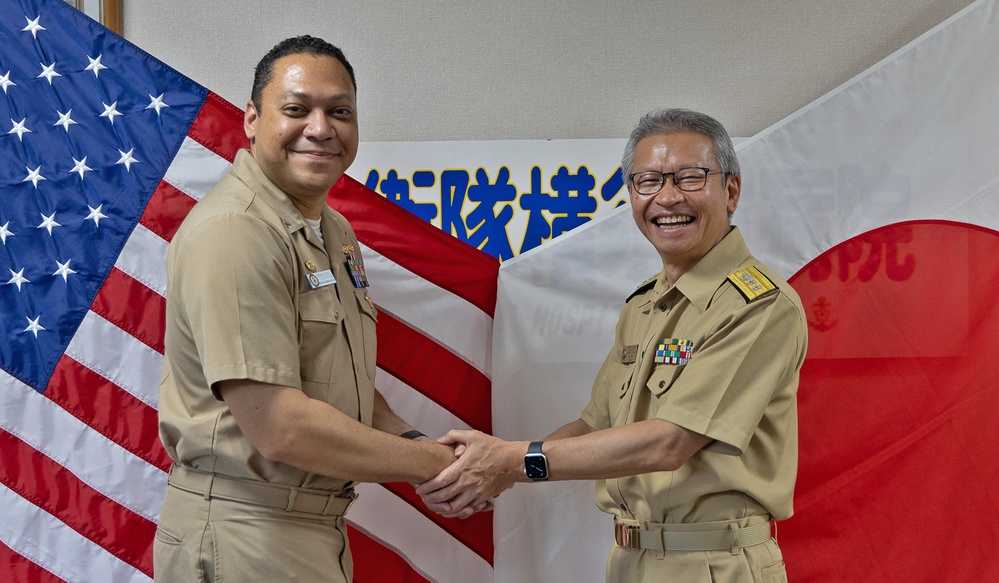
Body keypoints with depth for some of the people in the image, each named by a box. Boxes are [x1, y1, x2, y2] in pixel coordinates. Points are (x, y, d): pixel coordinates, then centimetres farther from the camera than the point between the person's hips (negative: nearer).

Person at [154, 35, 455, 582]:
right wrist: (426, 463, -15)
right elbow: (280, 429, -25)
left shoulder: (334, 231, 13)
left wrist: (414, 441, -1)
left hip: (318, 529, 9)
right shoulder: (234, 229, -19)